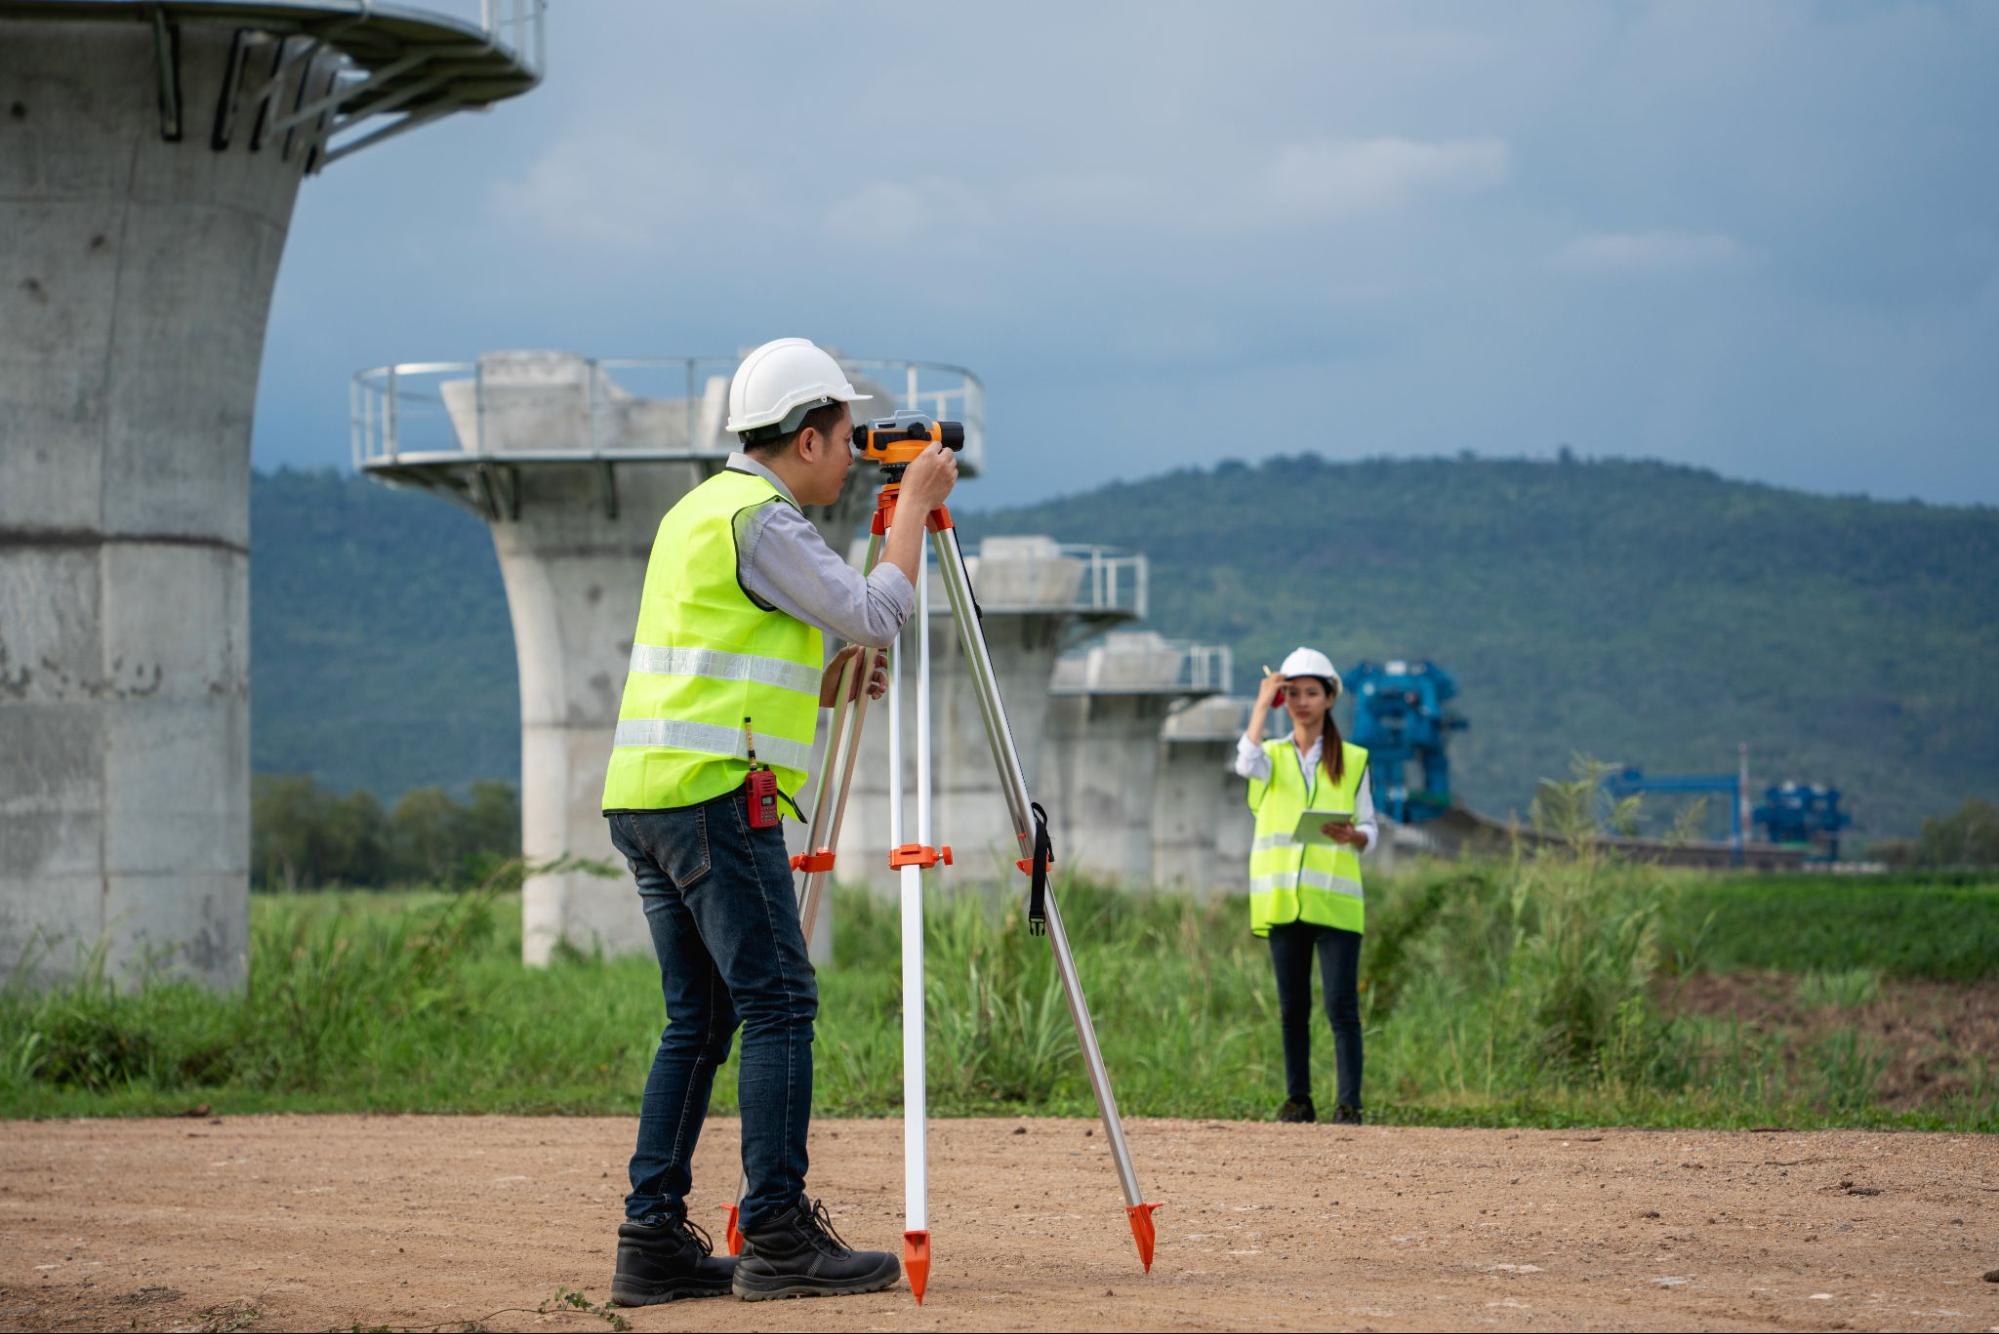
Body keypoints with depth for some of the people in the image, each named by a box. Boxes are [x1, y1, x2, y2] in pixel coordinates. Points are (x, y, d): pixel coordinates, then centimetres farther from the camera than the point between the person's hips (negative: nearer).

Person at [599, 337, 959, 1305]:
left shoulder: (700, 509, 22)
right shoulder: (759, 517, -8)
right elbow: (873, 614, -12)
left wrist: (823, 687, 19)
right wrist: (914, 507, -1)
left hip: (644, 793, 10)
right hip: (714, 794, -10)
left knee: (700, 1018, 10)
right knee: (778, 1006, -8)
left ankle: (654, 1242, 6)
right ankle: (779, 1237, -11)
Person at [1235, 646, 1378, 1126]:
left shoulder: (1353, 760, 8)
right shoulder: (1273, 756, 11)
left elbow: (1370, 829, 7)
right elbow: (1246, 763, -13)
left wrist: (1352, 836, -16)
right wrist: (1262, 704, -10)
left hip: (1335, 899, -2)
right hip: (1282, 899, 2)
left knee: (1341, 1005, -9)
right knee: (1292, 1008, 6)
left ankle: (1349, 1104, -9)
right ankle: (1297, 1100, 13)